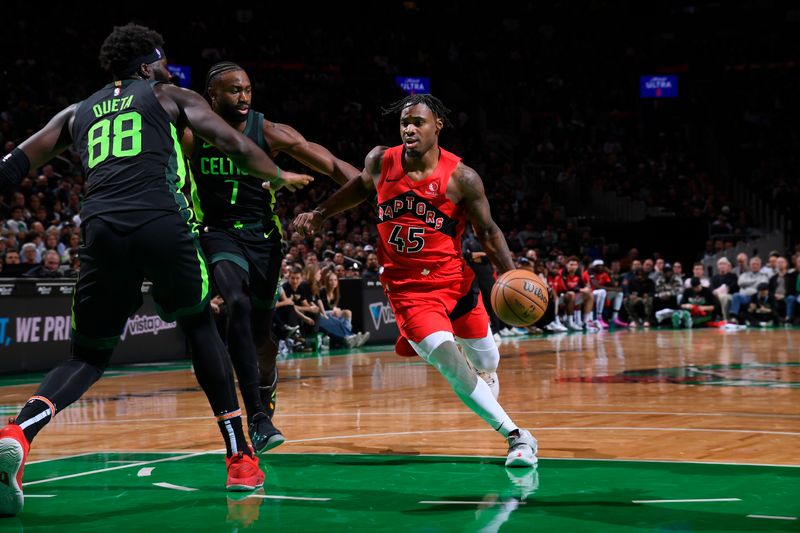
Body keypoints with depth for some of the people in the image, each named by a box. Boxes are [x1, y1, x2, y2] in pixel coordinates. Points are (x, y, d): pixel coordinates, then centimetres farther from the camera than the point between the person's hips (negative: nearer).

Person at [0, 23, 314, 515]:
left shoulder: (77, 113, 29)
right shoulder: (170, 97, 21)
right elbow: (237, 147, 18)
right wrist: (281, 178, 35)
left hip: (101, 228, 2)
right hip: (161, 222, -2)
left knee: (89, 356, 12)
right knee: (200, 326, 21)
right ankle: (241, 459, 17)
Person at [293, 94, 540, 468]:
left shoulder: (461, 178, -13)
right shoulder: (380, 161, -7)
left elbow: (487, 231, -2)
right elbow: (362, 187, 18)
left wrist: (512, 276, -13)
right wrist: (321, 214, 12)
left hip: (454, 279, 1)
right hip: (408, 288, -1)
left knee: (486, 361, 15)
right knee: (449, 364, -18)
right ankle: (515, 435, -9)